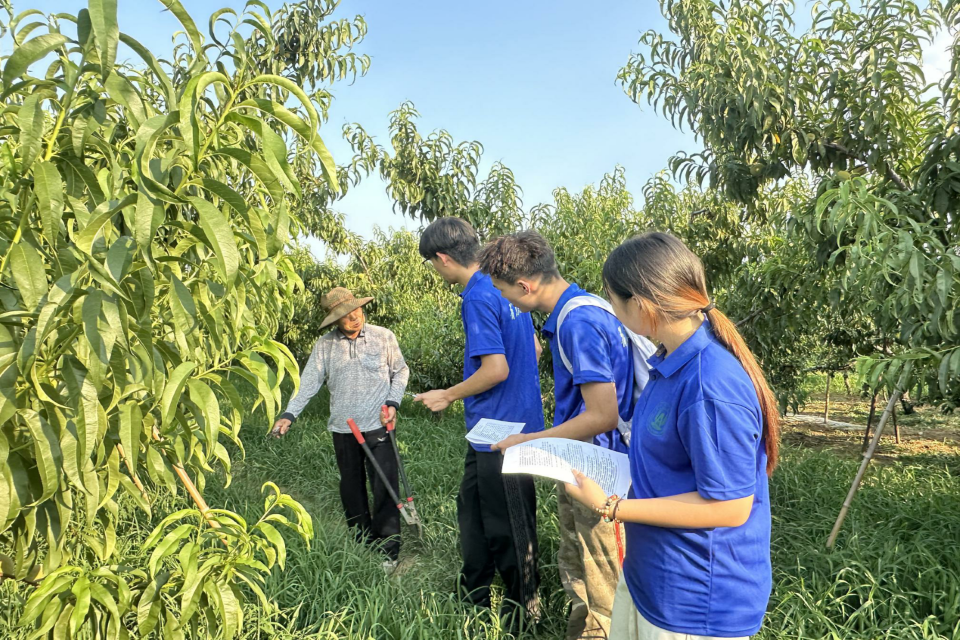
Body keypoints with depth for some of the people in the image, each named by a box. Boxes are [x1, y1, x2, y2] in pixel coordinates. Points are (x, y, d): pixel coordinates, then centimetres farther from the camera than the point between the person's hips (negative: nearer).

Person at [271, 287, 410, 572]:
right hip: (342, 428, 3)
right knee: (351, 490, 13)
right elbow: (308, 382, -1)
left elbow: (400, 371, 7)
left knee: (385, 488, -2)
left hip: (378, 426, -2)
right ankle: (361, 546, 29)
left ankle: (389, 552, 10)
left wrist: (393, 403, -6)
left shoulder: (383, 337, -2)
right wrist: (288, 414, -11)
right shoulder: (325, 345, 1)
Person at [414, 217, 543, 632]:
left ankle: (524, 609, 26)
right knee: (472, 505, 21)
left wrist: (448, 396, -11)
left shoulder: (477, 297, -20)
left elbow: (496, 368, -24)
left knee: (506, 524, 7)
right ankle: (473, 594, 38)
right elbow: (533, 349, 14)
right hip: (518, 419, 9)